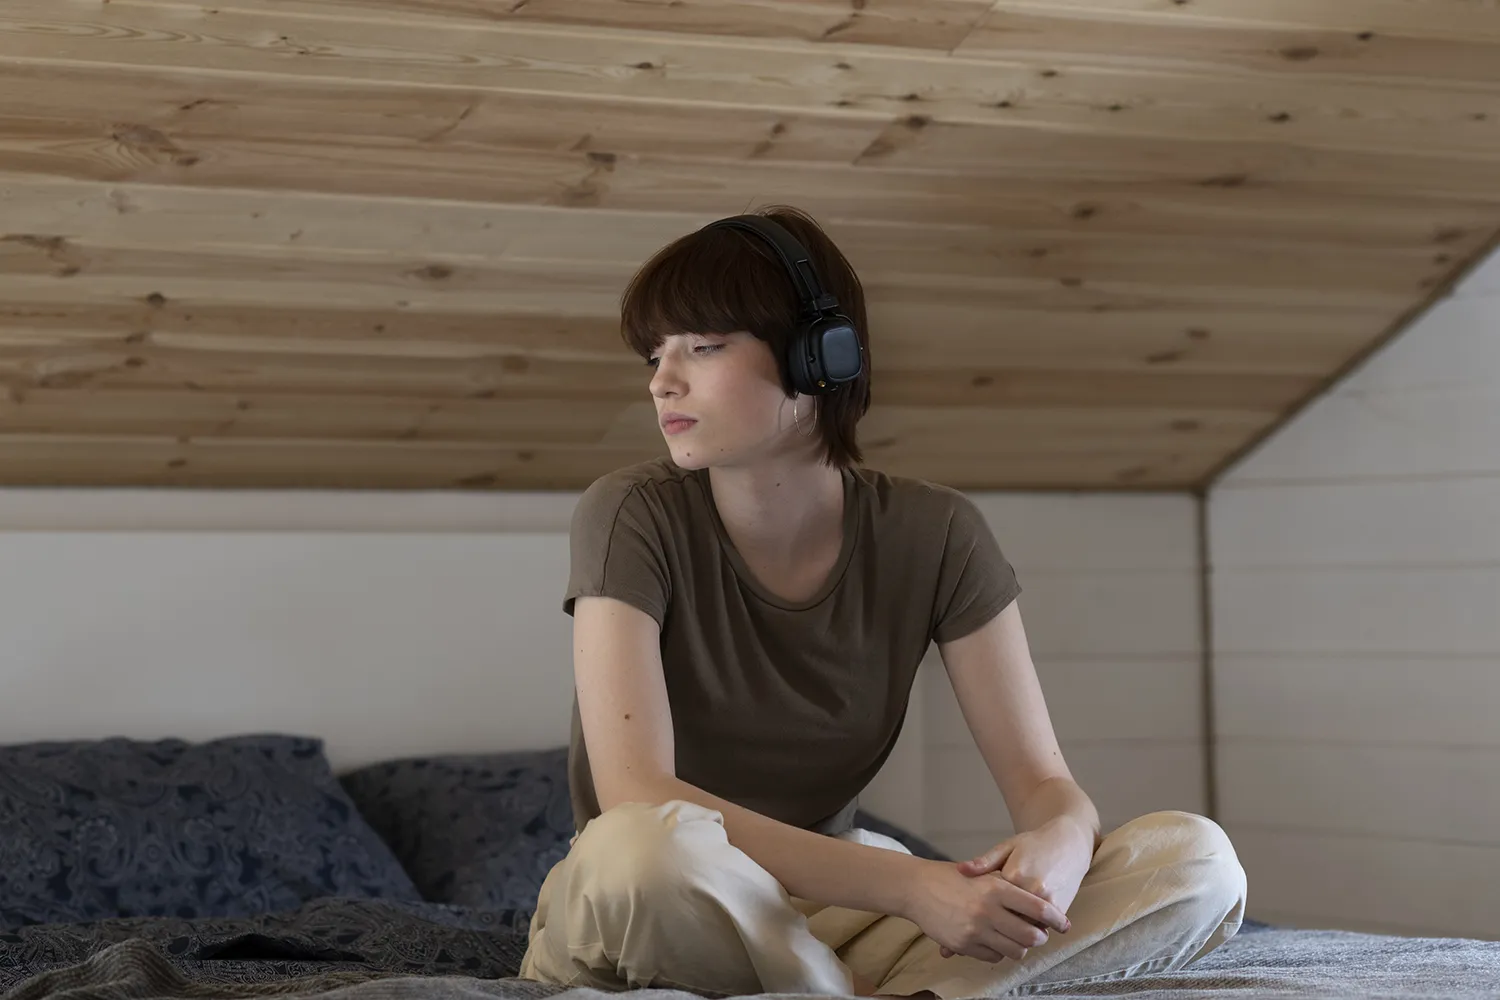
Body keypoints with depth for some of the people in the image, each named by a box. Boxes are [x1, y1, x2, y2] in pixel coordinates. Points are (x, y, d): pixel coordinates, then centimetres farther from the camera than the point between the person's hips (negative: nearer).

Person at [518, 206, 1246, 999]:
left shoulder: (934, 537, -4)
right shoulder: (633, 518, -14)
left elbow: (1044, 784, -5)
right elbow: (637, 797, -25)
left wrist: (1060, 843, -32)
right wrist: (907, 884, -34)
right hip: (635, 919, -3)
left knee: (1197, 863, -14)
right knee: (647, 849, -41)